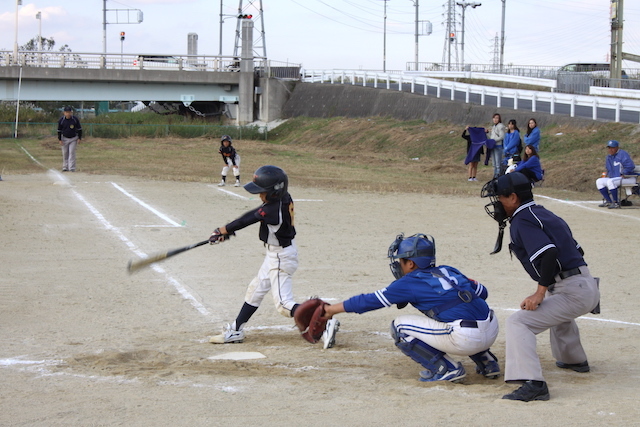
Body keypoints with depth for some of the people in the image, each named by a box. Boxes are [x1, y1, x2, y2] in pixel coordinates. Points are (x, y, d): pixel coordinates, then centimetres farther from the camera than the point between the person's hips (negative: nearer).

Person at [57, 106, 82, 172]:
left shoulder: (75, 119, -10)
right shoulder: (61, 120, -8)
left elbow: (79, 129, -2)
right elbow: (59, 130, -1)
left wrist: (79, 138, -6)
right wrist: (60, 139, -4)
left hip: (73, 139, -1)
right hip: (65, 139, 1)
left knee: (72, 153, -9)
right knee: (65, 153, 5)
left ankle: (72, 168, -10)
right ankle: (65, 167, 15)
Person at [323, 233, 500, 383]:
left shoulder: (410, 283, 1)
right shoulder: (448, 271, 18)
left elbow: (370, 301, 10)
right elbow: (482, 292, 22)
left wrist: (333, 309, 21)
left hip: (465, 339, -7)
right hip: (492, 332, 7)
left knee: (399, 327, 4)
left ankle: (447, 369, -1)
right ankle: (487, 362, 26)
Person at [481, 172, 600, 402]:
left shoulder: (522, 220, -8)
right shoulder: (544, 214, 19)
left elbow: (549, 253, -23)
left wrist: (540, 292, -24)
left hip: (572, 293, -10)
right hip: (589, 287, 10)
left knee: (518, 322, -17)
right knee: (556, 309, 41)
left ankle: (533, 383, -29)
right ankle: (574, 359, 53)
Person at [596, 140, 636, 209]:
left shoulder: (623, 154, -13)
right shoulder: (608, 157, 14)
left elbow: (630, 166, -22)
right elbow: (609, 169, 29)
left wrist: (622, 175, -22)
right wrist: (606, 175, 8)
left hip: (628, 179, -9)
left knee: (610, 182, -34)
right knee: (599, 181, 0)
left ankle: (616, 203, -26)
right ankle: (608, 201, -3)